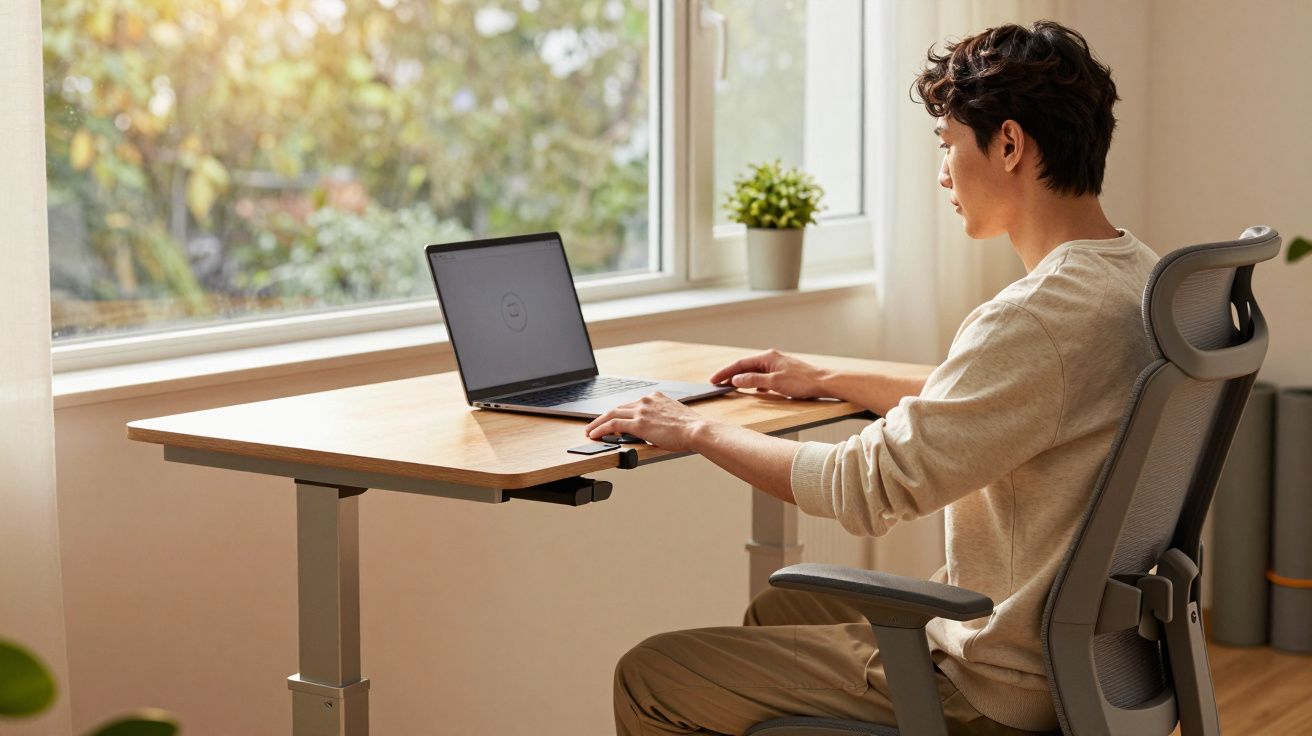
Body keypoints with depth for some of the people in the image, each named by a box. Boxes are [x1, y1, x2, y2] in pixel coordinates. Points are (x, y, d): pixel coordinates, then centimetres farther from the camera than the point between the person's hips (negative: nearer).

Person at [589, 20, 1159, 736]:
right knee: (776, 609, 29)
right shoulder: (1133, 273, 4)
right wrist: (827, 380, 23)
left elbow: (866, 486, -24)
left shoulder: (1037, 318, -28)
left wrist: (698, 430, -10)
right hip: (1078, 644, 10)